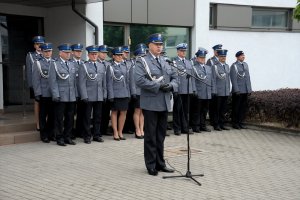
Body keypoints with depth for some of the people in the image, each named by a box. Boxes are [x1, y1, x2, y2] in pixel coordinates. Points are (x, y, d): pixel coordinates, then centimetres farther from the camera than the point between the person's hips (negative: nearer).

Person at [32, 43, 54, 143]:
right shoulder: (37, 63, 0)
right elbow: (36, 80, -3)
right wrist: (37, 93, -9)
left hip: (54, 93, 3)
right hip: (43, 94, -3)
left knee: (52, 115, 9)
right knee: (43, 115, 5)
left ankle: (51, 134, 20)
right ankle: (44, 135, 13)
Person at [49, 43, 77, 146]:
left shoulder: (72, 64, 14)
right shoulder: (54, 64, -2)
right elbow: (53, 81, -7)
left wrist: (76, 94, 9)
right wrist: (55, 95, -13)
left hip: (72, 97, 5)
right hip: (60, 97, -5)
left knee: (70, 118, 8)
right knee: (59, 118, 2)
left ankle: (67, 137, 18)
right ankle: (59, 138, 10)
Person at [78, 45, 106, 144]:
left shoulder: (102, 66, 14)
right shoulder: (83, 66, -1)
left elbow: (104, 82, 15)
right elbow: (82, 83, -6)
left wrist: (104, 94, 9)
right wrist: (84, 96, -12)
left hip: (99, 97, 4)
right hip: (88, 97, -4)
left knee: (98, 117, 10)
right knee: (87, 117, 3)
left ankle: (97, 135, 19)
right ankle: (87, 136, 10)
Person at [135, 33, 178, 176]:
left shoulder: (164, 62, 16)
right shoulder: (142, 62, -6)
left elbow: (174, 77, 15)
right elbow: (139, 80, -19)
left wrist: (171, 85, -8)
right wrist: (158, 86, -21)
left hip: (164, 104, 6)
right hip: (150, 104, -6)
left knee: (161, 135, 13)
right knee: (150, 136, 2)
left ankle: (160, 163, 23)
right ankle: (151, 165, 11)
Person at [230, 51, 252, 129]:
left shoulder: (245, 64, 15)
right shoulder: (234, 66, -6)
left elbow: (248, 77, 17)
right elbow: (233, 79, -11)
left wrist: (249, 89, 13)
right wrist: (236, 90, -16)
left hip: (246, 90, 6)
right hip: (238, 91, -6)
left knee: (243, 107, 9)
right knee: (236, 108, 2)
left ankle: (240, 122, 17)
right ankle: (235, 123, 10)